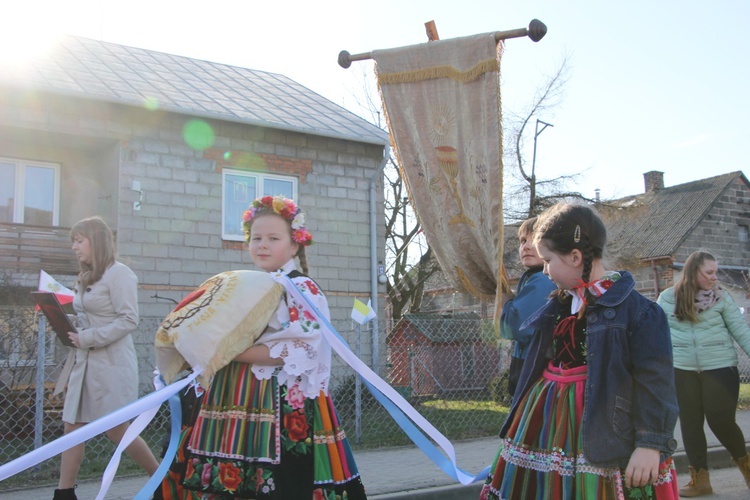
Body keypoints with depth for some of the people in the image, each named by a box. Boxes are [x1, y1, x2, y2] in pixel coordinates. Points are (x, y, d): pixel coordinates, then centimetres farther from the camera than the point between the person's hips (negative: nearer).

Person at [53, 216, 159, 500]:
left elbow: (129, 321, -17)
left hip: (111, 363, -8)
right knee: (72, 427, 5)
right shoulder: (86, 278, 16)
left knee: (117, 430, -2)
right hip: (83, 361, 8)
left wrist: (87, 338, -20)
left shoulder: (119, 273, -10)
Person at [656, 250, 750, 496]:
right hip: (682, 370, 1)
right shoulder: (667, 298, 2)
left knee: (721, 421, -1)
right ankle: (700, 479, 18)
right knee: (690, 422, 6)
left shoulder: (721, 296, 0)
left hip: (720, 367, -1)